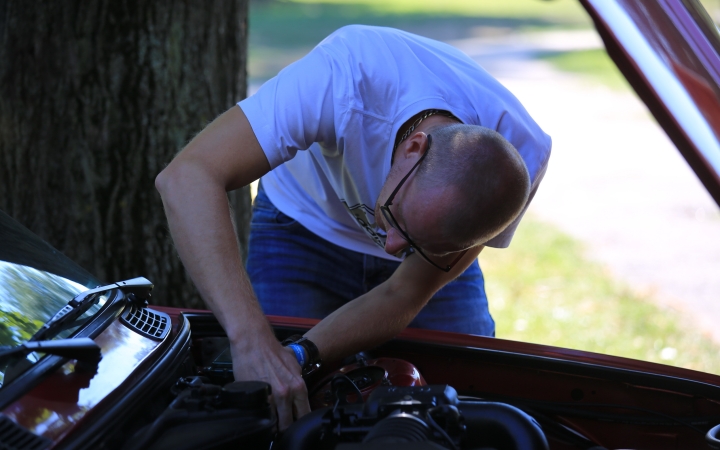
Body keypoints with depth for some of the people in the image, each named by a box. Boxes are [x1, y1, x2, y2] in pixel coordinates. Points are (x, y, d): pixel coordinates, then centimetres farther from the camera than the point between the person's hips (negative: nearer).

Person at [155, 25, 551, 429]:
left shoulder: (524, 161, -34)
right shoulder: (349, 76, -44)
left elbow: (404, 297, -27)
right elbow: (187, 177, -50)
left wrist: (300, 356, -43)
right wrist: (252, 340, -58)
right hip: (306, 227, -1)